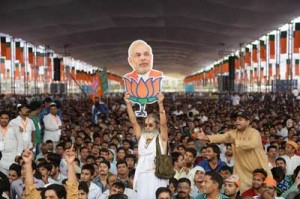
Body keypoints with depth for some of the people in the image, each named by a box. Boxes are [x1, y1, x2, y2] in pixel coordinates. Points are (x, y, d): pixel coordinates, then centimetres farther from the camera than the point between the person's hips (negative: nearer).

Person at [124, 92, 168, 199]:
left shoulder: (161, 139, 5)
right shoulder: (141, 138, 15)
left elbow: (163, 123, -10)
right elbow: (134, 122, 9)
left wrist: (160, 104, -20)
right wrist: (128, 103, 0)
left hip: (157, 177, -4)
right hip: (142, 177, 4)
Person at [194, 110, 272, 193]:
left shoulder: (254, 132, -14)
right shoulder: (233, 133, 2)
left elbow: (252, 144, -33)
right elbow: (221, 137, -14)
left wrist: (234, 142, -43)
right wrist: (205, 137, -30)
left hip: (259, 169, -4)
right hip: (242, 170, 4)